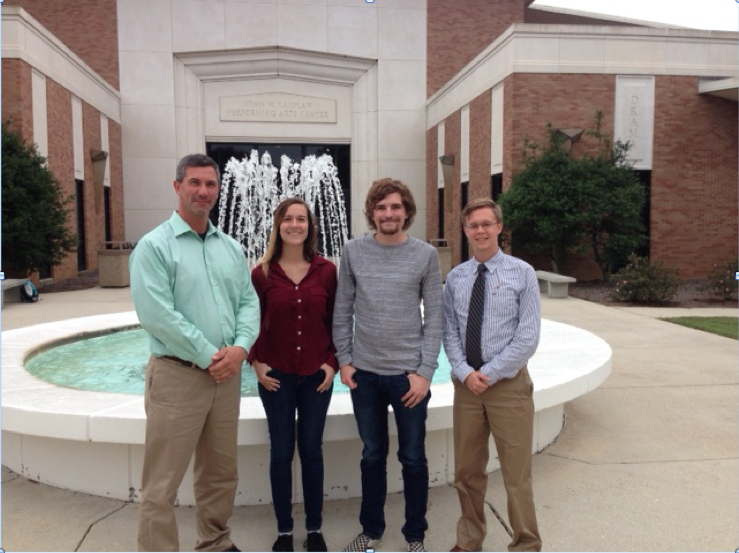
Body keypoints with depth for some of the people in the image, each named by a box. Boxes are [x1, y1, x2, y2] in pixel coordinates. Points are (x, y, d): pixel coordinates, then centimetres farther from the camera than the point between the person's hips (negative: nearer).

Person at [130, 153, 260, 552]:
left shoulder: (230, 247, 11)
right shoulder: (154, 246, -7)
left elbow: (248, 301, 7)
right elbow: (157, 314, -16)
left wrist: (241, 347, -10)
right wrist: (208, 356, -15)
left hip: (227, 374, 6)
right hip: (177, 375, -6)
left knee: (221, 473, 19)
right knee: (162, 484, 2)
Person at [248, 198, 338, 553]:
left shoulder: (326, 270, -2)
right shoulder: (262, 272, -4)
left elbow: (335, 321, 3)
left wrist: (332, 363, -4)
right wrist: (256, 363, -6)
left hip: (316, 374, 1)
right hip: (276, 375, 0)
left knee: (311, 450, 9)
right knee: (281, 452, 8)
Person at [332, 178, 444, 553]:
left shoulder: (426, 255, -3)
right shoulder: (353, 252, 1)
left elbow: (435, 317, -3)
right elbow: (343, 311, 5)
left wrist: (425, 371, -8)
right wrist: (344, 359, 0)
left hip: (409, 373, -1)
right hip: (364, 372, 2)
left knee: (413, 458, 12)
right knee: (372, 456, 16)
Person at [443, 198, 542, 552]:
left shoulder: (522, 273, -4)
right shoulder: (455, 278, 5)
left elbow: (528, 336, -9)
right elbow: (449, 332, 5)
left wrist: (489, 373, -12)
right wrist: (465, 373, -10)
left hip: (508, 384, -3)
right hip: (466, 383, 3)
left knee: (516, 474, 4)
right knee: (466, 471, 14)